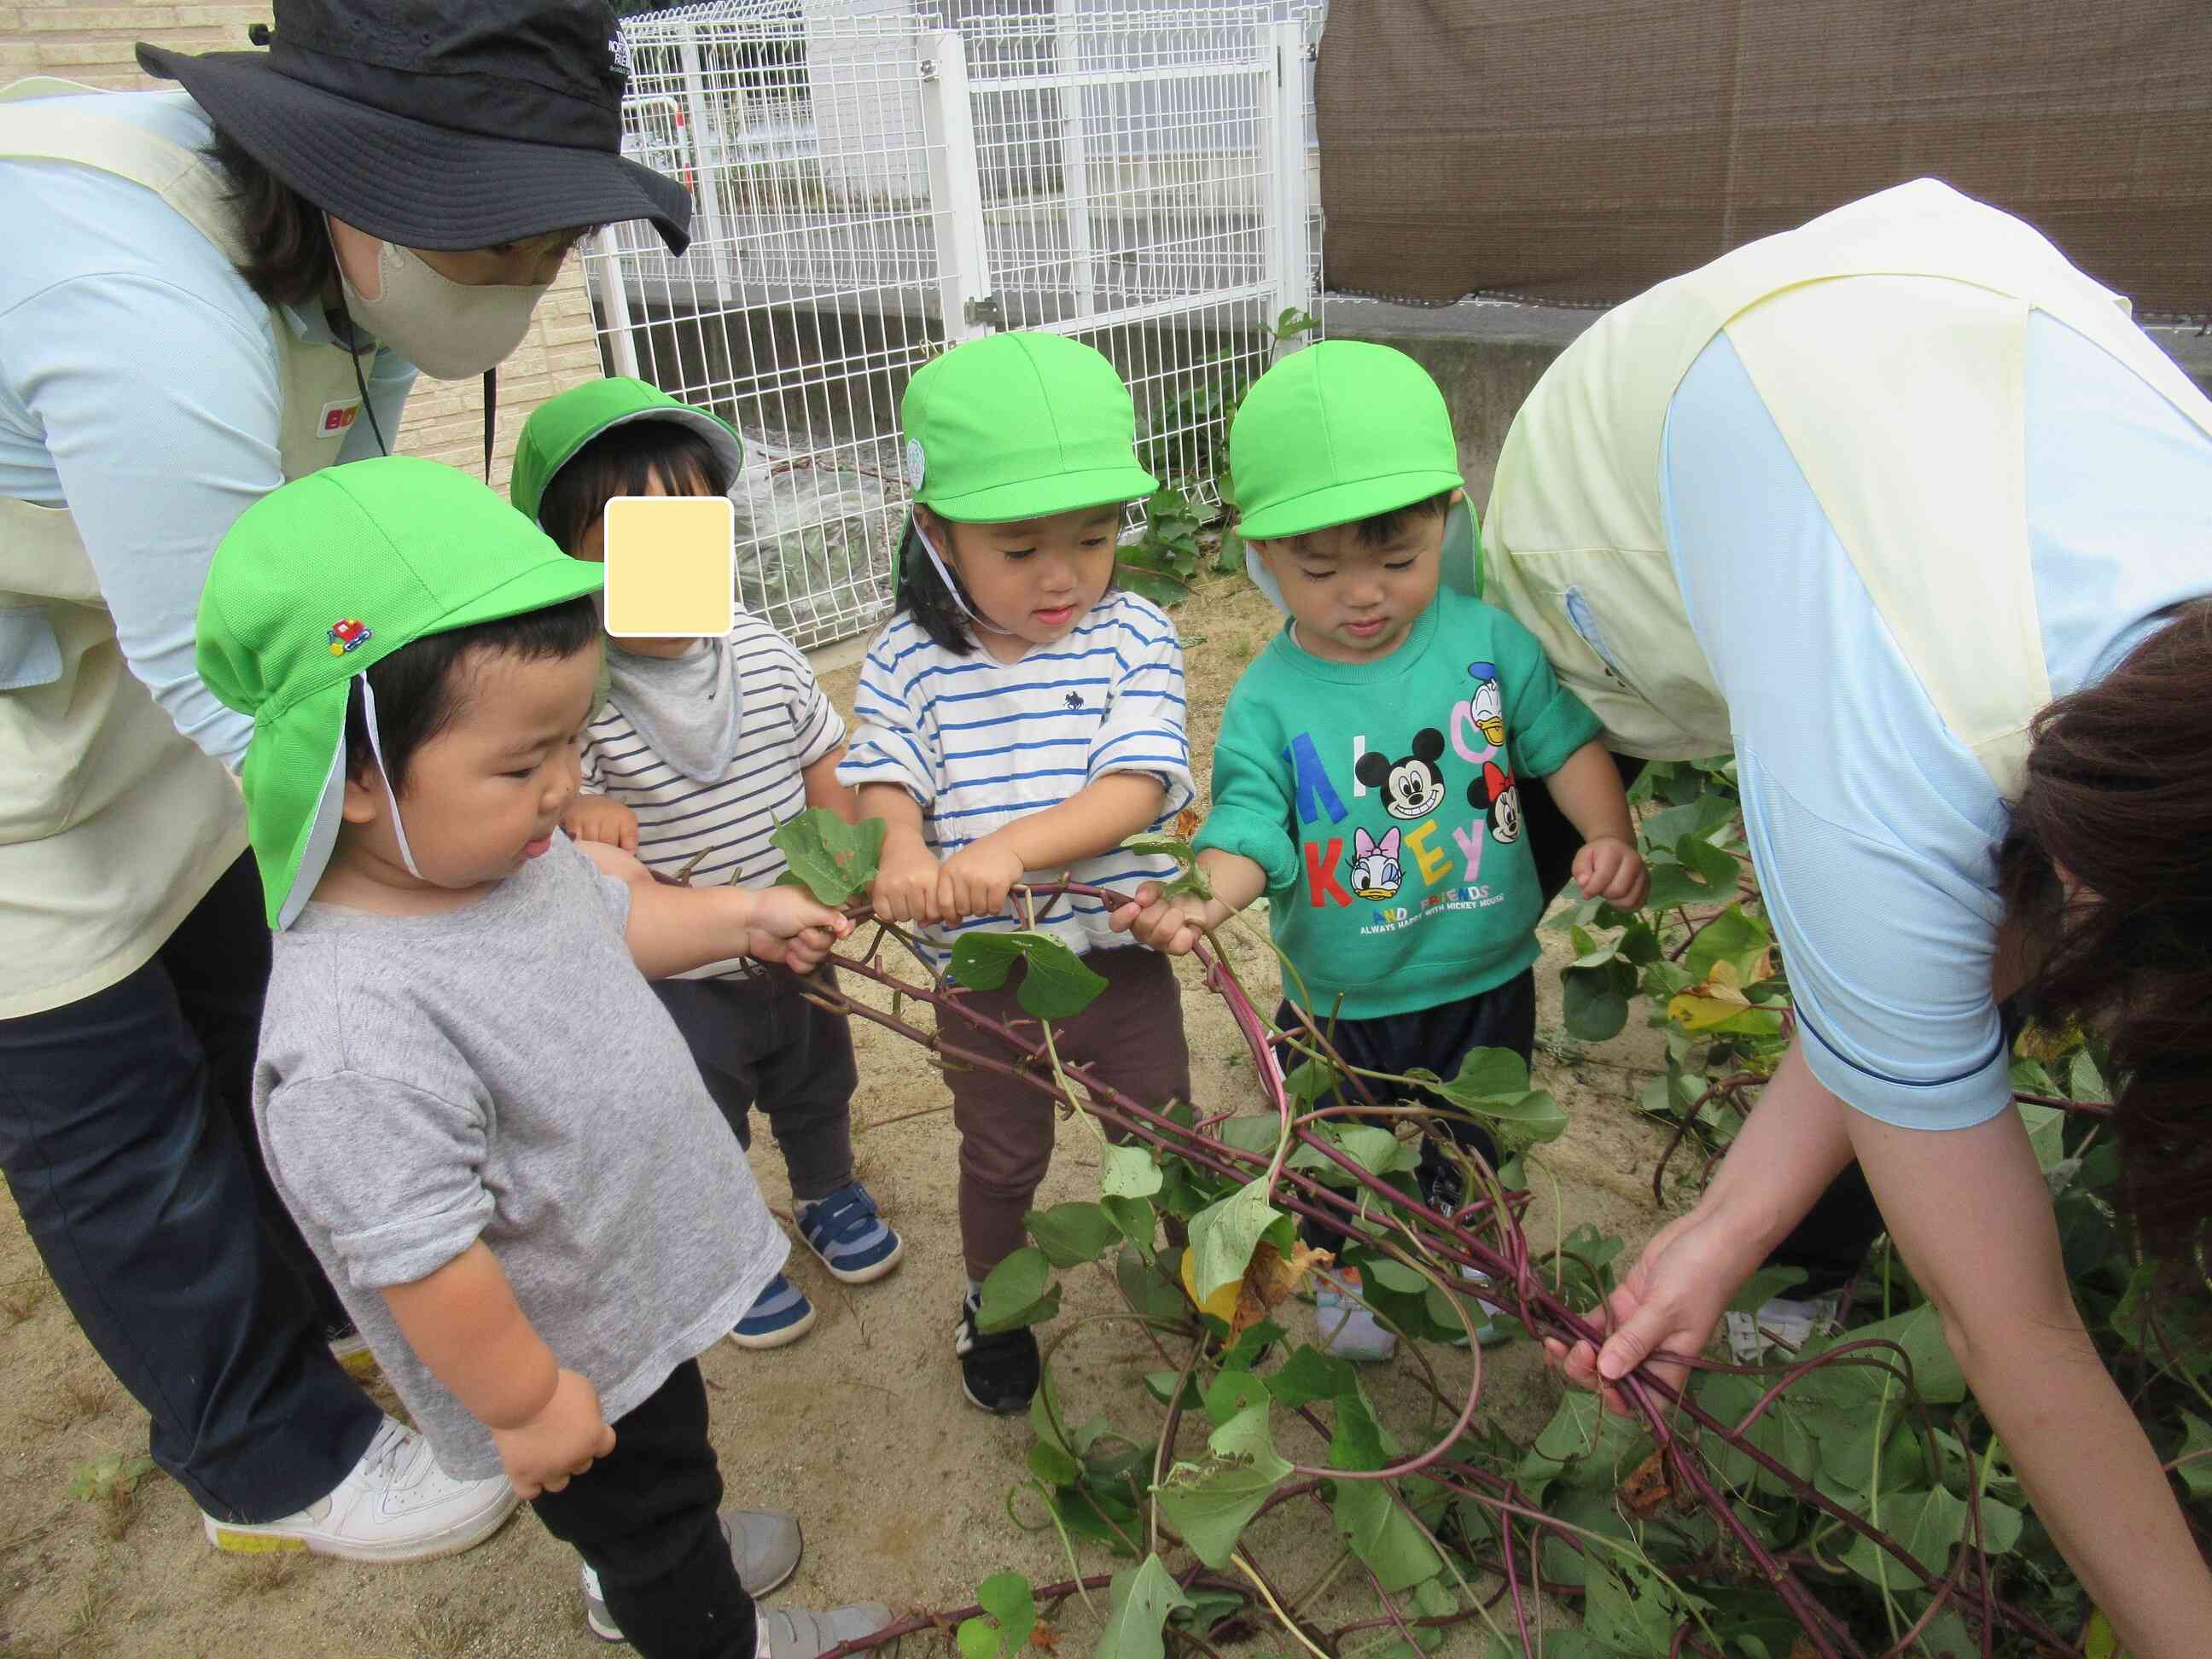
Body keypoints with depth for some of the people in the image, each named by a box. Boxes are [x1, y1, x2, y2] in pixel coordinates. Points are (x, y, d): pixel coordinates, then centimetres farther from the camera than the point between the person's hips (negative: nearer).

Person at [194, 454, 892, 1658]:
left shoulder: (493, 848, -13)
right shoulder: (358, 1033, -40)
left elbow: (605, 915, 10)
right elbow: (418, 1261, -31)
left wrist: (743, 916, 9)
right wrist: (525, 1406, -20)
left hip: (640, 1278, 8)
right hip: (570, 1358, -8)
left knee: (667, 1471, 35)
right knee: (643, 1505, 22)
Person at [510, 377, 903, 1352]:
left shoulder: (764, 654, -11)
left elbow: (822, 771, 1)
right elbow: (553, 801, -20)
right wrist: (582, 815, -42)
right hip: (677, 979, -4)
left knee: (817, 1088, 28)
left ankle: (827, 1196, 58)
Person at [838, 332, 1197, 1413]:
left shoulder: (1133, 635, -11)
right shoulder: (908, 661, -8)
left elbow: (1137, 786, -21)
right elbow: (886, 781, -13)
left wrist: (1010, 848, -37)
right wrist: (902, 853, -38)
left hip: (1123, 958, 0)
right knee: (1002, 1158, 22)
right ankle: (994, 1299, 50)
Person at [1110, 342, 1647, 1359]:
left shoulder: (1488, 640, -13)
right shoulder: (1268, 701, -18)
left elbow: (1565, 740, -4)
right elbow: (1251, 830, -22)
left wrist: (1610, 838, -19)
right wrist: (1204, 902, -42)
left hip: (1486, 980, 2)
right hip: (1342, 1006, -1)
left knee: (1473, 1147, 28)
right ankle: (1344, 1274, 53)